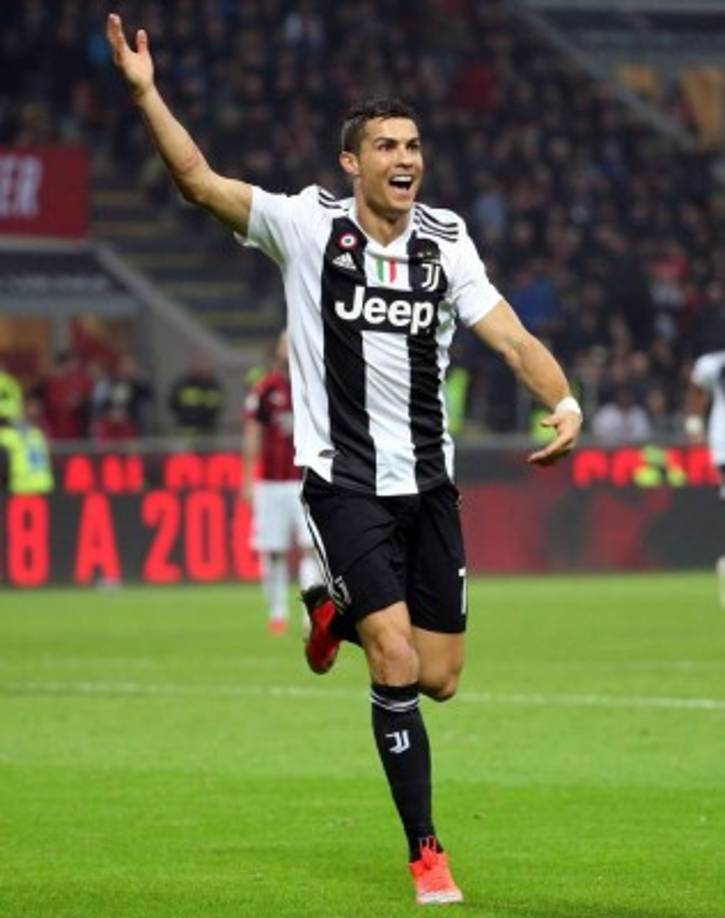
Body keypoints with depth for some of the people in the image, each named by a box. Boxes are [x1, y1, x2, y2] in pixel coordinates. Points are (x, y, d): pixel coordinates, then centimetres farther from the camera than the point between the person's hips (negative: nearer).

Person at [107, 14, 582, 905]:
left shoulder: (444, 241, 1)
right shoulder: (308, 225, -7)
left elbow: (510, 335, -5)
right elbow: (199, 181, -15)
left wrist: (563, 401, -24)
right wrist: (145, 94, -28)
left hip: (427, 481, 4)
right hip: (344, 481, -4)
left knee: (440, 679, 7)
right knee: (398, 666, -15)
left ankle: (340, 613, 39)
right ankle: (426, 853, -1)